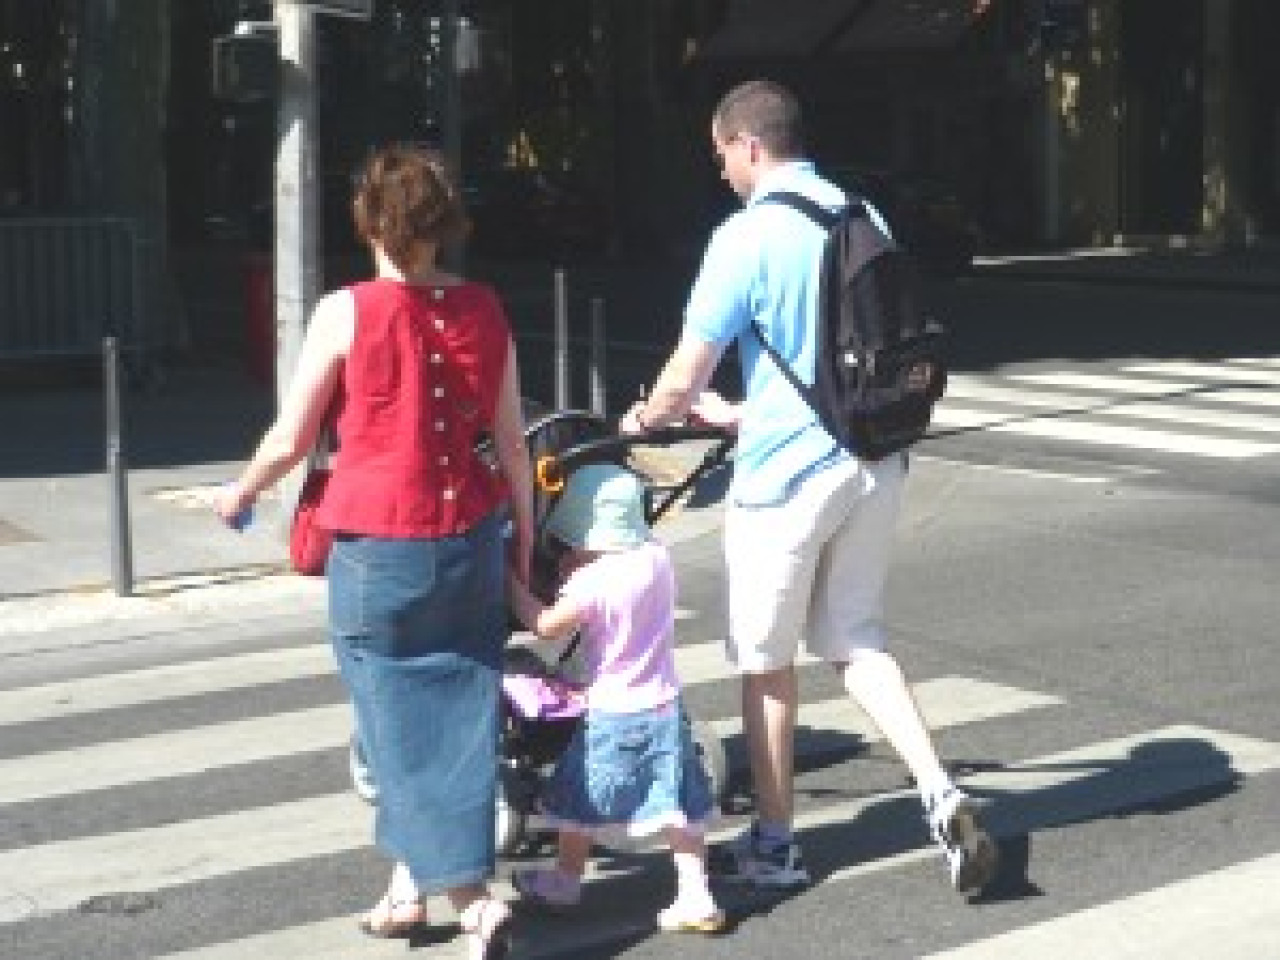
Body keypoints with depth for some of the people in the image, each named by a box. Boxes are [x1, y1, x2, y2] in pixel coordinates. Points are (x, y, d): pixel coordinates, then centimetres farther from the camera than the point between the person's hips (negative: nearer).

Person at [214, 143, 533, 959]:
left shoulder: (346, 312, -9)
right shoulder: (485, 312, 2)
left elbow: (290, 440, -3)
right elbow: (513, 445, 6)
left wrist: (242, 493, 17)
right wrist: (525, 547, 16)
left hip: (378, 548, -4)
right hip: (470, 542, 4)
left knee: (403, 725, 5)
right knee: (457, 718, 13)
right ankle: (409, 886, 25)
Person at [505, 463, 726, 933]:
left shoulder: (591, 581, -20)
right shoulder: (658, 558, -1)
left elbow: (546, 625, -12)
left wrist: (512, 583, -1)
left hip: (611, 712, -5)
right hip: (663, 705, 5)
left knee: (580, 801, 14)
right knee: (679, 806, 7)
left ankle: (565, 881, 30)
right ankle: (696, 898, 3)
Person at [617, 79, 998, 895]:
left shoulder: (747, 237, -15)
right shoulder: (863, 216, 7)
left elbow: (682, 380, -14)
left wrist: (644, 418, 9)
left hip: (787, 475, -6)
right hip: (876, 462, 6)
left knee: (767, 662, 10)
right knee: (858, 640, 18)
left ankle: (775, 845, 21)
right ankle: (942, 796, 3)